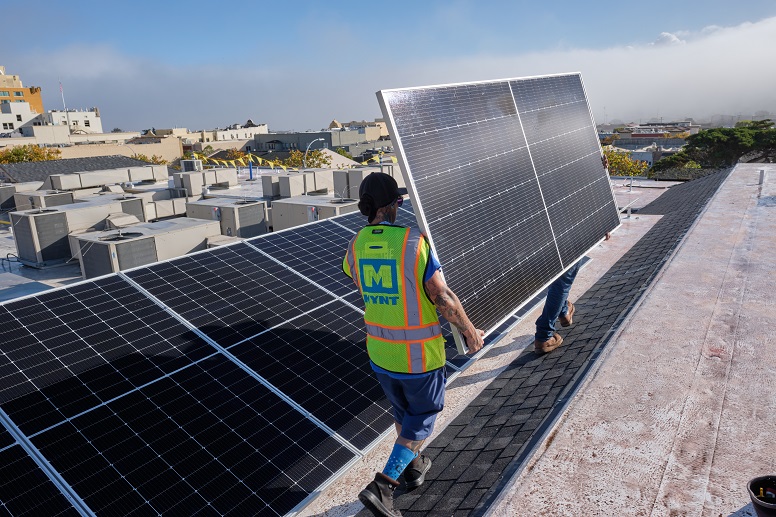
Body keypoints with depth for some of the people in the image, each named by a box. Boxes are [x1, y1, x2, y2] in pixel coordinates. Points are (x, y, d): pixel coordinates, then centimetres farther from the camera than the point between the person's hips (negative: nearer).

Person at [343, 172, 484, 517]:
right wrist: (470, 332, -5)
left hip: (379, 351, 6)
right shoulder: (414, 242, -22)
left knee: (402, 410, 28)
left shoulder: (356, 245, -5)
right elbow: (443, 298, -19)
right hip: (419, 353, -5)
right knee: (423, 415, 17)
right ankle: (383, 486, 11)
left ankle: (413, 467, 48)